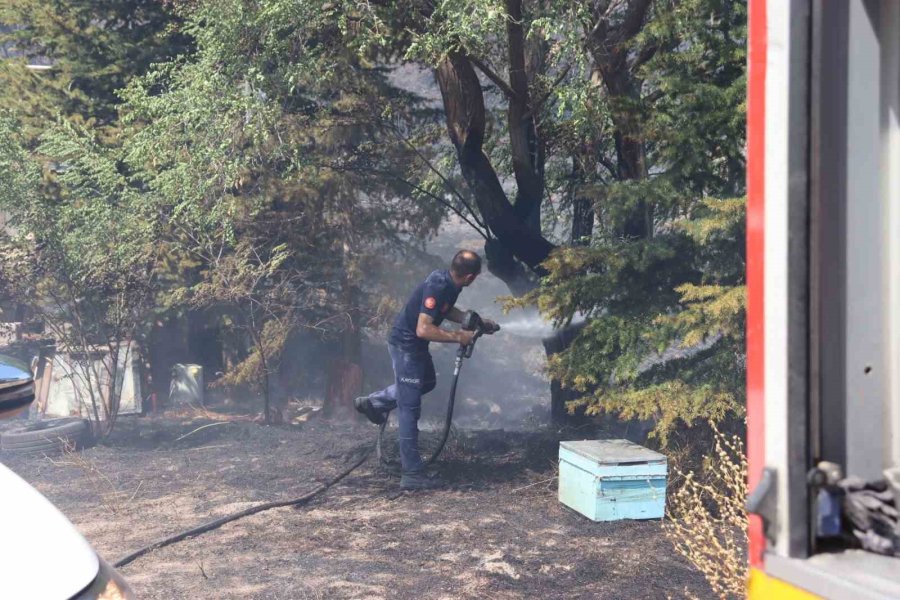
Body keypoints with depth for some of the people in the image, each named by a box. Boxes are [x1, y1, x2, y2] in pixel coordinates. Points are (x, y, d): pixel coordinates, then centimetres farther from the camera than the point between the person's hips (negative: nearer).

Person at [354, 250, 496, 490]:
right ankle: (412, 474, -1)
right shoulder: (437, 287, -29)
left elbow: (447, 310, 19)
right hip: (406, 345, -10)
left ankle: (373, 403, 33)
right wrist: (458, 337, -24)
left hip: (414, 344, 10)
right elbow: (423, 329, -33)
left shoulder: (449, 283, -1)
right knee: (410, 409, -6)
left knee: (428, 381, 31)